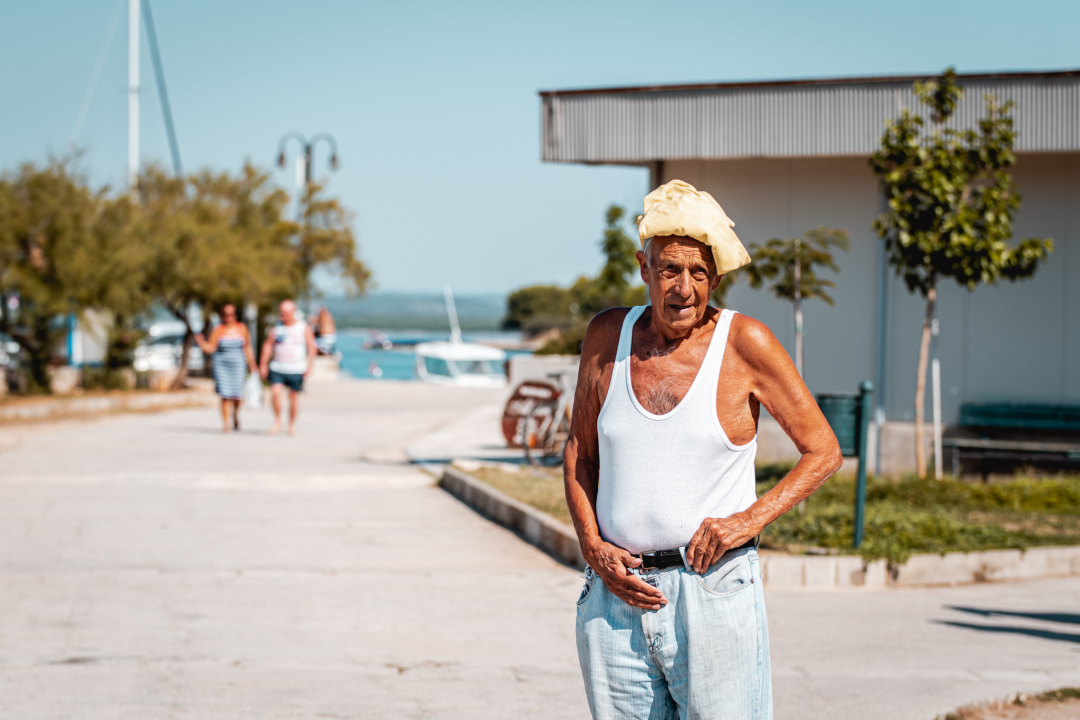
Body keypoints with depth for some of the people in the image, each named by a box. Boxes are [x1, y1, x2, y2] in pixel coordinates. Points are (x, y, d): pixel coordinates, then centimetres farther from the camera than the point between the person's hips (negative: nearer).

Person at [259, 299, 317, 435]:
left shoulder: (304, 328, 2)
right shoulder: (276, 328, 6)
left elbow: (312, 347, 0)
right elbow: (267, 346, 9)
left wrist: (310, 364, -10)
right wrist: (263, 365, 4)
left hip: (296, 370, -1)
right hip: (277, 368, 1)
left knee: (294, 397, 5)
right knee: (275, 393, -17)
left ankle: (292, 424, 21)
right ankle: (277, 422, -4)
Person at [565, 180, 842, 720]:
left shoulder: (743, 342, -2)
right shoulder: (606, 336, 7)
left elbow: (823, 451, 3)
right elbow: (579, 453, 16)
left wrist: (751, 518, -10)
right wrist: (593, 547, 1)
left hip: (713, 589, -3)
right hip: (615, 591, 3)